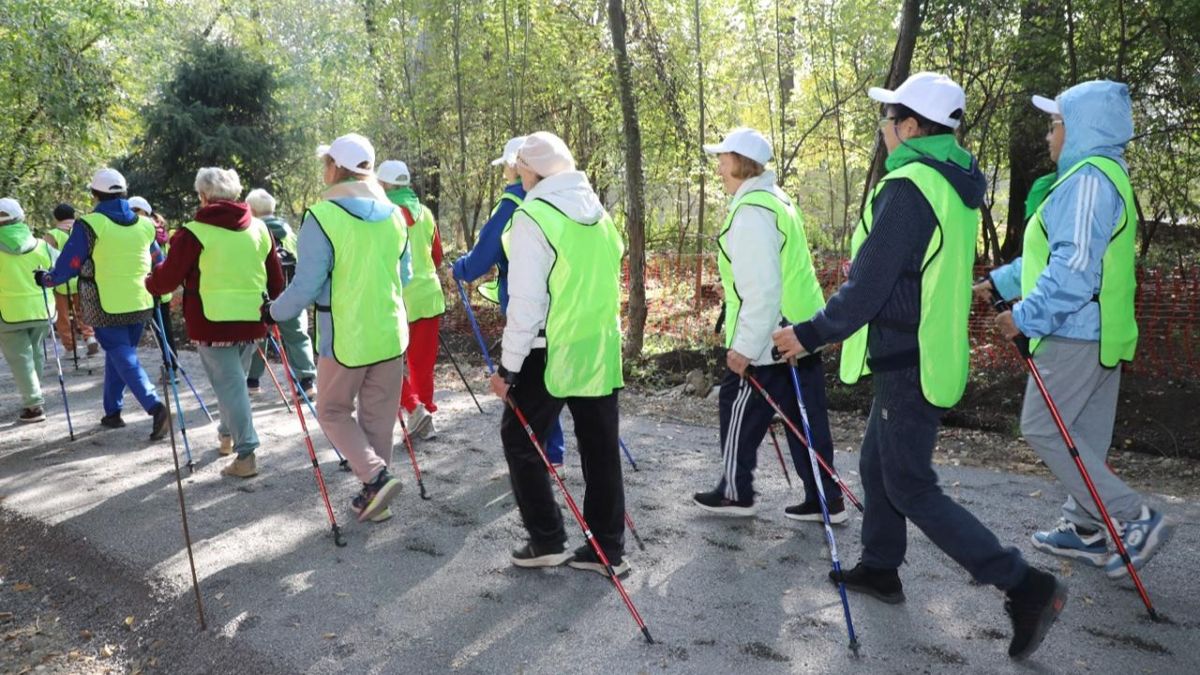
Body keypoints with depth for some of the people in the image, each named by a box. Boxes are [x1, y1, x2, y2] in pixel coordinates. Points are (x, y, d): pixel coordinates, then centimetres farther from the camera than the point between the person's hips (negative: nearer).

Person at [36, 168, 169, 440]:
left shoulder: (90, 225, -9)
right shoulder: (144, 224, 6)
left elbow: (68, 265, -3)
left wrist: (46, 279, 16)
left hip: (106, 306, -5)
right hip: (140, 304, 5)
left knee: (124, 358, -5)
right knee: (118, 354, 19)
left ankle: (154, 405, -24)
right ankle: (113, 411, 25)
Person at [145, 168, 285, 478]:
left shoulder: (194, 232, -8)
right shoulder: (259, 228, 7)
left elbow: (168, 278, -3)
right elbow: (276, 277, 11)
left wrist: (149, 283, 18)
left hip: (213, 321, -5)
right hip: (251, 319, 5)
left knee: (229, 385, -1)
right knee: (234, 379, 22)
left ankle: (246, 454, -4)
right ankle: (227, 435, 37)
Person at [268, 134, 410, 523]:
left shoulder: (323, 216, -14)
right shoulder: (394, 215, 5)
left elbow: (307, 285, -15)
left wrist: (275, 313, 3)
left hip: (344, 338, -5)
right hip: (391, 333, 5)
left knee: (333, 412, 13)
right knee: (379, 418, 14)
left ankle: (376, 477, -3)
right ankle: (373, 497, 20)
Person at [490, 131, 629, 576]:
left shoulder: (532, 216, -11)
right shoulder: (598, 213, 10)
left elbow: (526, 301, -15)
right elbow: (606, 279, 13)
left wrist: (508, 366, -9)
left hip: (551, 352, -6)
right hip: (601, 349, 7)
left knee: (519, 439, 11)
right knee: (601, 448, 12)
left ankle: (546, 541, 14)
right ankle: (608, 549, 19)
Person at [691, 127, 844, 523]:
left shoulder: (751, 213, -19)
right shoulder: (777, 201, 14)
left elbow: (761, 291, -25)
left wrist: (744, 346, -21)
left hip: (770, 339, -10)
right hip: (801, 330, 10)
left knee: (739, 412, 7)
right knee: (806, 417, 13)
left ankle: (735, 493, 22)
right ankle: (825, 500, 19)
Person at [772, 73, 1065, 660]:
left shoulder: (907, 187, -21)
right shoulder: (957, 184, 10)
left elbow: (867, 285, -23)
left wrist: (811, 334, -11)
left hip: (908, 366, -10)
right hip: (929, 353, 10)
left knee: (911, 489, -1)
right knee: (878, 466, 20)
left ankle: (1026, 585, 2)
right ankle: (879, 568, 34)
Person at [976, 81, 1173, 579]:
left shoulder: (1089, 179, -17)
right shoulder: (1101, 177, 18)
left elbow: (1075, 268, -26)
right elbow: (1054, 255, 24)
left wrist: (1026, 316, -22)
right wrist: (998, 282, 22)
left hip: (1075, 334, -10)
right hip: (1099, 332, 10)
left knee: (1042, 430, -4)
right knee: (1084, 436, 14)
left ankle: (1135, 519, -1)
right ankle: (1086, 530, 22)